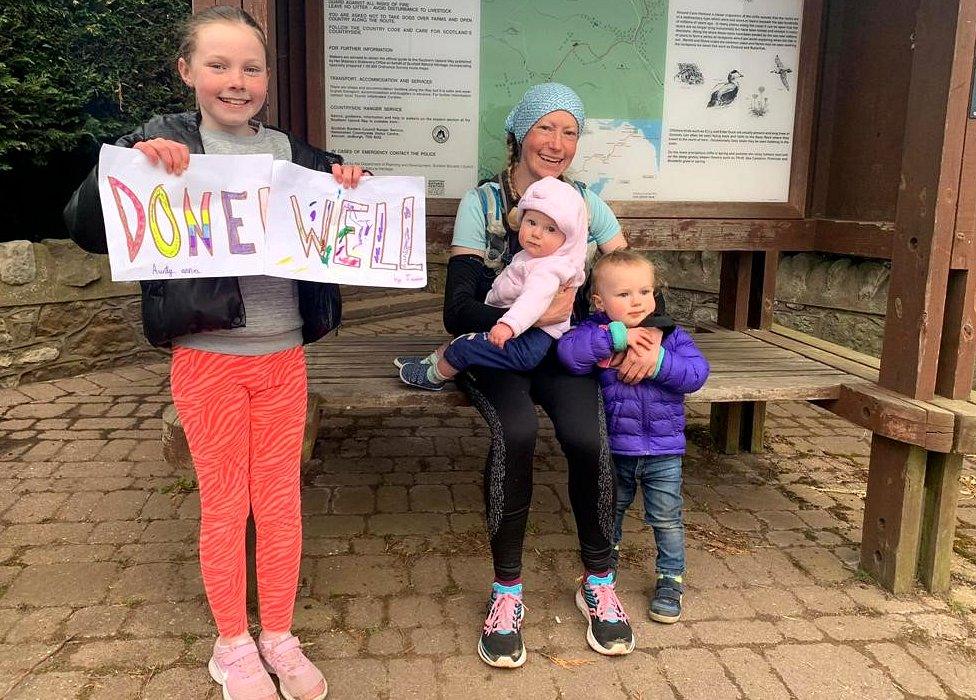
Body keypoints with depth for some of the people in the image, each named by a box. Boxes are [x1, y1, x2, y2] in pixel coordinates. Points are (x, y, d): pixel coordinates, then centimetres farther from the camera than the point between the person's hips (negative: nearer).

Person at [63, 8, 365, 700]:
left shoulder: (294, 152, 6)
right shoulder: (165, 143, -3)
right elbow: (86, 228, -9)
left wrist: (353, 186, -5)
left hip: (283, 356, 3)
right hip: (207, 357, -3)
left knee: (281, 499, 12)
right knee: (225, 505, 9)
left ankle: (279, 637, 32)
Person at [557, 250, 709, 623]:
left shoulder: (671, 334, -5)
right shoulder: (597, 332, -10)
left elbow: (697, 373, -15)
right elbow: (568, 351, -30)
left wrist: (658, 361, -28)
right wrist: (618, 336, -32)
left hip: (663, 453, 0)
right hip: (613, 451, 0)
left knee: (666, 519, 11)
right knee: (609, 512, 21)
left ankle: (670, 579, 31)